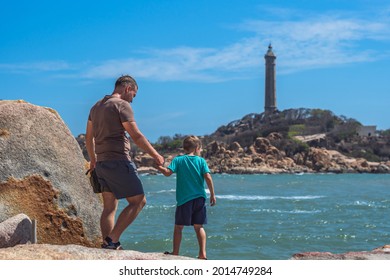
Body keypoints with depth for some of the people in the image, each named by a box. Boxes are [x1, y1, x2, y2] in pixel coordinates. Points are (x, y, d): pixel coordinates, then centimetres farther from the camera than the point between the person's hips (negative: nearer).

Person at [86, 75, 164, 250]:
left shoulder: (96, 107, 18)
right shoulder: (122, 105, -8)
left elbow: (88, 137, 25)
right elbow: (136, 136, -13)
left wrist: (93, 160, 38)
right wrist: (156, 155, -4)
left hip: (102, 164, 9)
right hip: (118, 162, -9)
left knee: (109, 208, 9)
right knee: (138, 201, -4)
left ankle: (108, 246, 3)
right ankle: (112, 240, -13)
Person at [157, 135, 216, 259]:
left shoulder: (178, 160, 1)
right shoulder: (201, 161, 3)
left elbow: (168, 172, -13)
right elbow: (208, 178, -5)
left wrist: (159, 167, 6)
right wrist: (212, 195, 0)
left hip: (184, 199, -2)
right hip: (199, 198, 2)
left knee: (178, 227, 5)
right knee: (199, 227, 9)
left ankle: (175, 253, 5)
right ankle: (202, 253, 3)